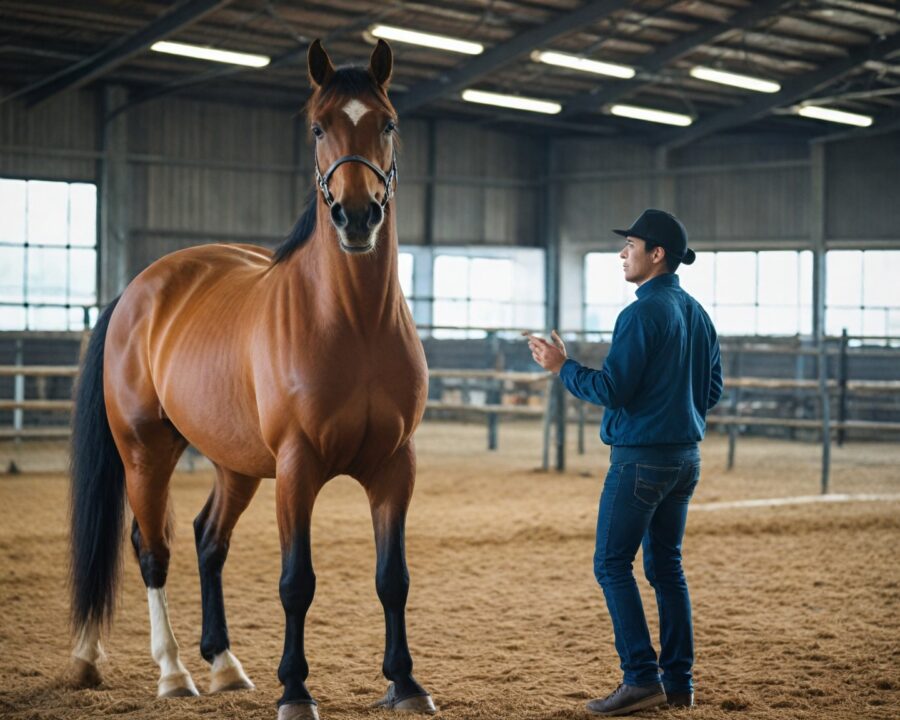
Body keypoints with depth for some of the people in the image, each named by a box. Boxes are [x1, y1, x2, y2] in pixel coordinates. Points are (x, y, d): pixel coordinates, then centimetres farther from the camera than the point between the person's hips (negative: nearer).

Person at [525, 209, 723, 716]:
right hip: (686, 457, 9)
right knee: (667, 564, 14)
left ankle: (642, 678, -7)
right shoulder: (698, 314, 10)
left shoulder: (643, 313, -16)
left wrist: (563, 368, -5)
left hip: (640, 456, -9)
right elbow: (712, 389, 16)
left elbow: (612, 389, -18)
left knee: (612, 564, -2)